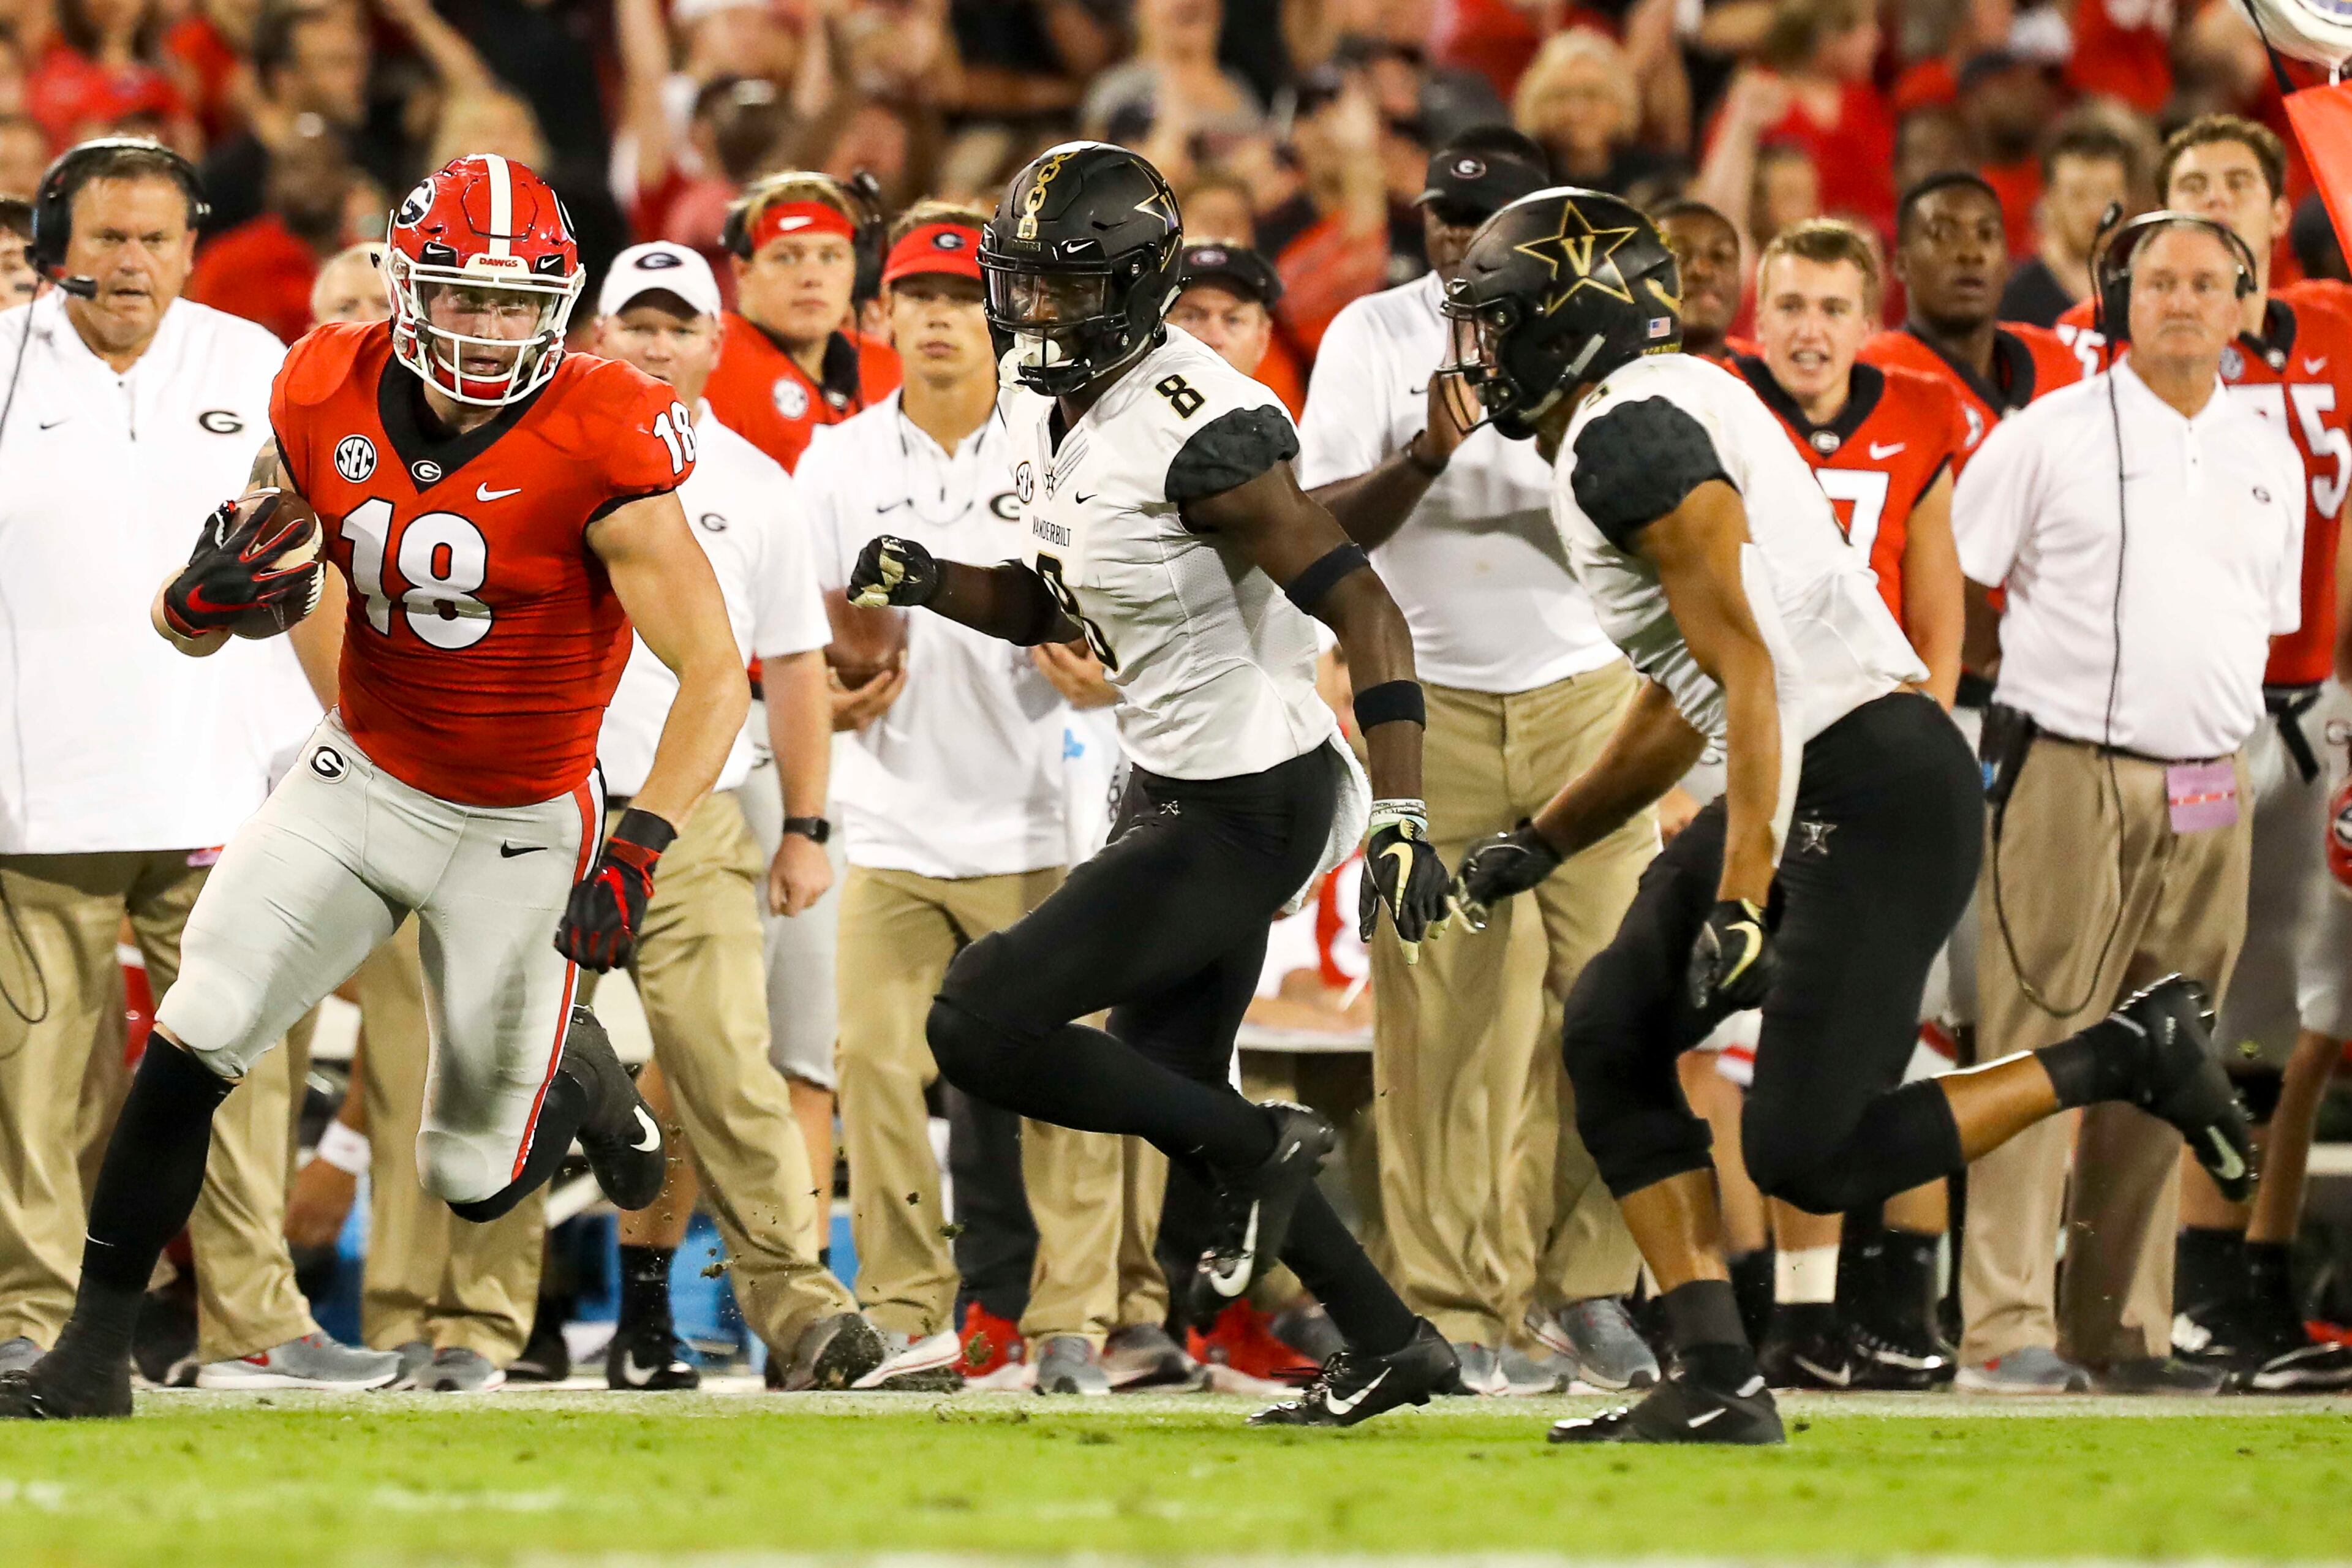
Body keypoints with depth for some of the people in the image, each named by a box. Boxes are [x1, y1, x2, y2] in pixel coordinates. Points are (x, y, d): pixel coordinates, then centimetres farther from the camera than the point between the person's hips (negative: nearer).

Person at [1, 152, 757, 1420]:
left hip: (521, 827, -3)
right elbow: (189, 629, 1)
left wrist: (643, 844, -34)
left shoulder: (598, 447, -23)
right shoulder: (328, 405, -10)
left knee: (477, 1178, 6)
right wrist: (207, 593, -24)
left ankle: (579, 1073, 42)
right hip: (359, 782, 3)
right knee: (193, 1040, -15)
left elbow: (715, 676, -22)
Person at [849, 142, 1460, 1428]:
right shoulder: (1047, 413, 5)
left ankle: (1259, 1148, 3)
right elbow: (1047, 608, 19)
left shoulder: (1198, 432, -24)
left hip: (1242, 815, -10)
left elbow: (1363, 610, -24)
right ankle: (1389, 1344, 29)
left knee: (978, 1024, -13)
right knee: (1170, 1091, 19)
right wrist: (931, 584, -1)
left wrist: (1401, 817, -30)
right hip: (1173, 792, 10)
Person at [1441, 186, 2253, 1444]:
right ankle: (1715, 1385, 6)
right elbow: (1681, 702, 28)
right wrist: (1539, 846, 30)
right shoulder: (1657, 415, 19)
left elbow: (1746, 668, -19)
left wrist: (1742, 900, -22)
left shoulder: (1628, 431, -13)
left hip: (1874, 790, -11)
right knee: (1613, 1036, 10)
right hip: (1819, 785, 11)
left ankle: (2121, 1058, 0)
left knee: (1806, 1153, -11)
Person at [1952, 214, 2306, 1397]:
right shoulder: (2048, 438, -1)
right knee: (2038, 1048, -9)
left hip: (2209, 796, 5)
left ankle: (2123, 1330, 11)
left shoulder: (2269, 460, 14)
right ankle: (2006, 1328, -11)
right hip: (2069, 771, -5)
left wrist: (2227, 738, 16)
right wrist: (2022, 690, 1)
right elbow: (1950, 587, 3)